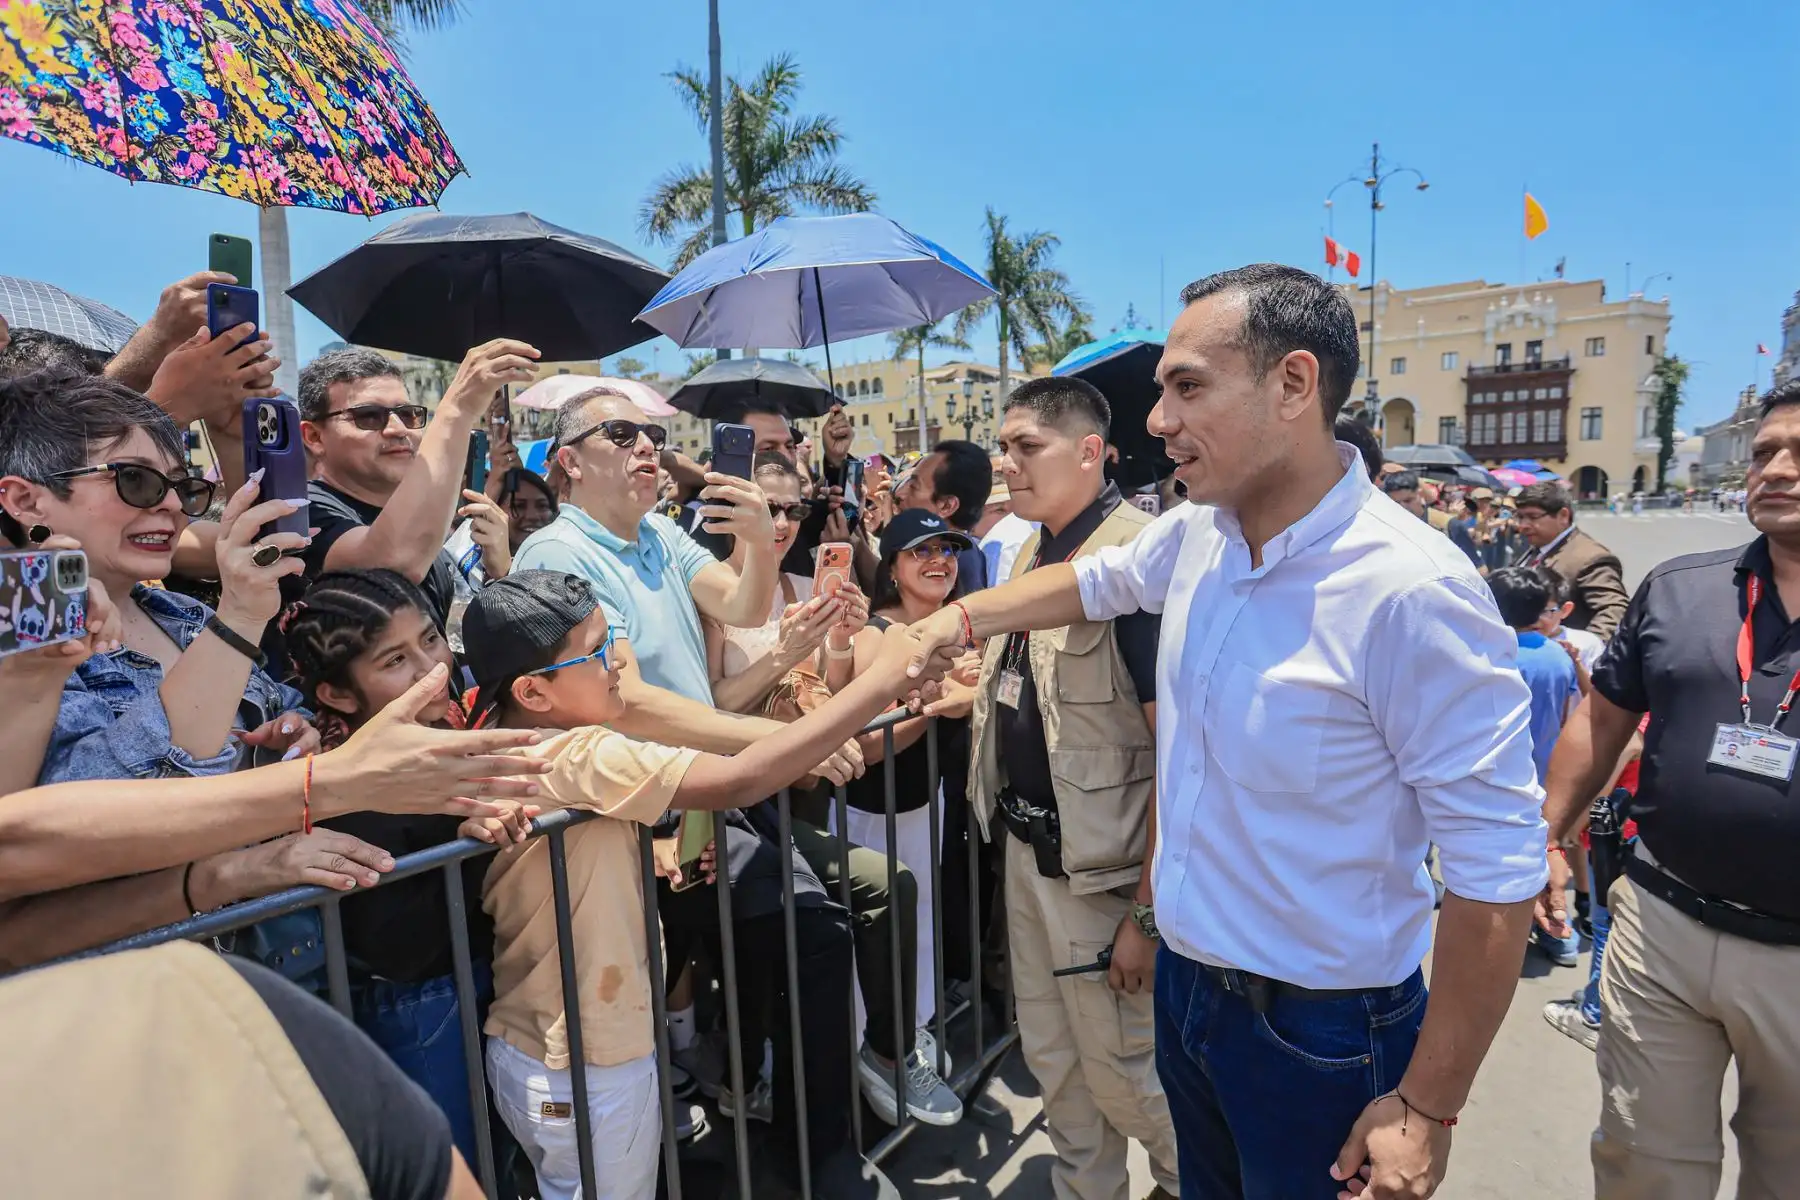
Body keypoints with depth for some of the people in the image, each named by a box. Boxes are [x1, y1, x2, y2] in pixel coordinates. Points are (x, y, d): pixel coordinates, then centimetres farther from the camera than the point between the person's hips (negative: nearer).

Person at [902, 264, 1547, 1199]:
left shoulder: (1409, 590, -27)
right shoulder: (1197, 534, -6)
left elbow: (1498, 873, -22)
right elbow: (1097, 579, 16)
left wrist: (1426, 1110, -15)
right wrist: (962, 618, 7)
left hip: (1319, 1037, -6)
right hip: (1184, 983, 6)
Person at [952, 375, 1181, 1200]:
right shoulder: (1035, 550, 6)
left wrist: (1150, 908, -21)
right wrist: (974, 693, -1)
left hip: (1102, 866, -7)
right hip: (1027, 846, 7)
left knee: (1121, 1068, 14)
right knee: (1052, 1058, 21)